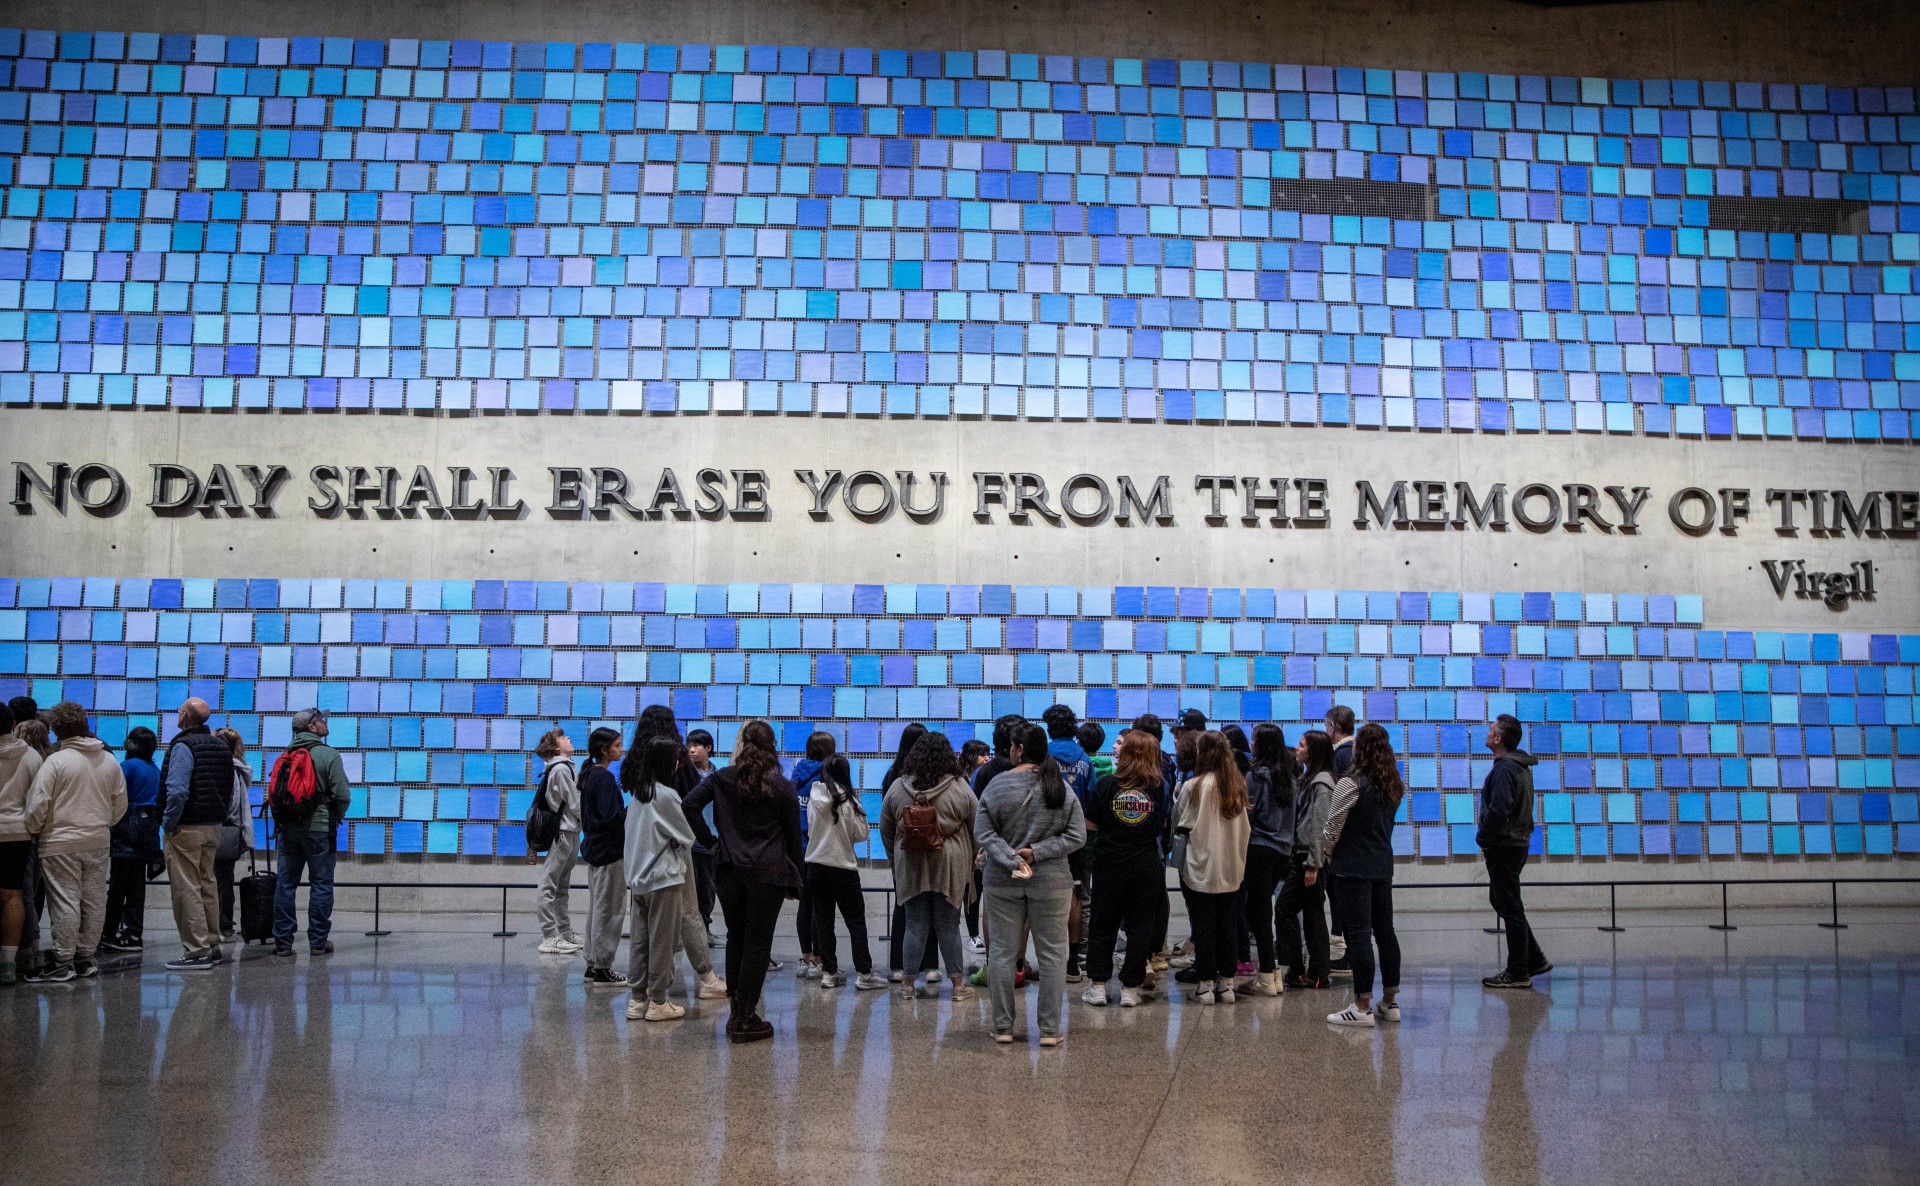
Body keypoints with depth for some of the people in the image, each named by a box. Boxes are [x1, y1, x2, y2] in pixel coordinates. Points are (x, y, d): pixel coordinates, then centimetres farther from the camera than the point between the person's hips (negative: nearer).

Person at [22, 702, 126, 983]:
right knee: (94, 901, 10)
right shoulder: (110, 761, 6)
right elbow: (120, 802, 11)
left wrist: (33, 831, 6)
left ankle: (63, 961, 1)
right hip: (99, 842, 5)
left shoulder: (55, 761, -11)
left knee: (64, 901, -2)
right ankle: (85, 956, 17)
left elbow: (38, 804, -10)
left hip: (61, 843, -5)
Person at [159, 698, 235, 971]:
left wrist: (169, 823, -13)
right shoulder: (221, 746, 12)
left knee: (186, 889, -4)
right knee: (208, 886, 15)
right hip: (213, 826, 8)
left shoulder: (183, 746, -14)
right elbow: (230, 792, 16)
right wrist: (220, 818, 17)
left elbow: (177, 790, -23)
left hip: (187, 828, -8)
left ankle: (197, 951, -5)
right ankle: (212, 946, 21)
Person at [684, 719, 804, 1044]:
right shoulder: (782, 786, 0)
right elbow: (793, 837, 3)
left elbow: (689, 805, -10)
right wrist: (794, 881, 10)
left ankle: (736, 1013, 19)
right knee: (758, 943, 1)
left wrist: (709, 839, 0)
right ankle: (746, 1019, 2)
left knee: (736, 939, 14)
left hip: (728, 870, 3)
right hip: (768, 873, -2)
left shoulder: (721, 779, 3)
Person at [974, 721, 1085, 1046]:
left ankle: (1003, 1026, 14)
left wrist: (1010, 858, -13)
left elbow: (982, 832, -9)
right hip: (1052, 883, 1)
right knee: (1052, 954, 8)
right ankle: (1050, 1029, 9)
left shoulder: (997, 785, -7)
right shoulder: (1061, 787, -3)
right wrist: (1037, 852, -9)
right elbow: (1076, 835, -4)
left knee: (1001, 952, 9)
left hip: (1002, 882, 0)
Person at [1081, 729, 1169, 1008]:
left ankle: (1098, 986, 11)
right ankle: (1130, 988, 9)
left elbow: (1090, 825, -3)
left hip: (1110, 862, -1)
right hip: (1146, 864, 1)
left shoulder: (1106, 784, -9)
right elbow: (1162, 827, 6)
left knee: (1102, 925, 10)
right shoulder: (1159, 788, -4)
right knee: (1140, 926, 8)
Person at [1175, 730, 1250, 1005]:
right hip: (1232, 869, 5)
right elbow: (1245, 829, 9)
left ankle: (1205, 985, 8)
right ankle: (1226, 983, 17)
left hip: (1200, 869, -5)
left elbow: (1180, 825, -5)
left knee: (1203, 928, 4)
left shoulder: (1193, 786, -15)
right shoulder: (1237, 786, 1)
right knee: (1226, 927, 12)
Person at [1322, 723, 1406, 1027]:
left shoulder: (1351, 783, -15)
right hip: (1383, 866, 7)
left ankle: (1363, 1007, -3)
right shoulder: (1394, 785, 8)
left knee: (1359, 934, -5)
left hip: (1353, 868, -7)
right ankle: (1390, 1002, 19)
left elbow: (1333, 828, -11)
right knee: (1385, 931, 13)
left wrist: (1327, 853, 7)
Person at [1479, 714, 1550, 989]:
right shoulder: (1521, 766, 13)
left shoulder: (1504, 769, -20)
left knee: (1509, 907, -2)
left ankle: (1518, 973, 5)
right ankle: (1534, 959, 23)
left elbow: (1498, 810, -28)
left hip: (1504, 846, -10)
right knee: (1501, 900, 19)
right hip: (1518, 842, 10)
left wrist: (1483, 839, -14)